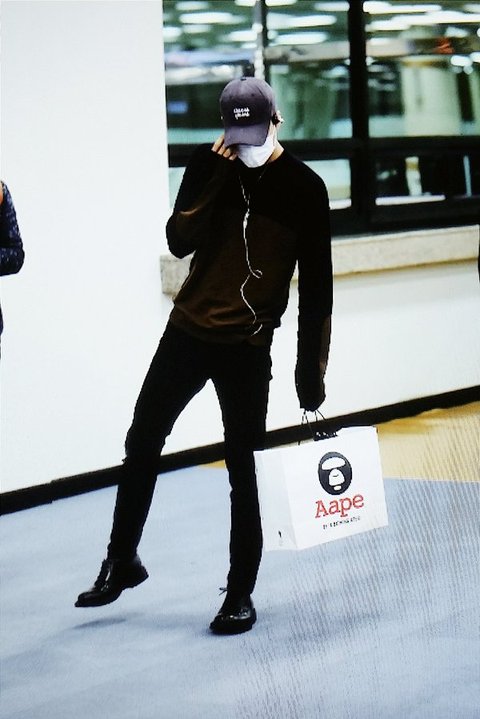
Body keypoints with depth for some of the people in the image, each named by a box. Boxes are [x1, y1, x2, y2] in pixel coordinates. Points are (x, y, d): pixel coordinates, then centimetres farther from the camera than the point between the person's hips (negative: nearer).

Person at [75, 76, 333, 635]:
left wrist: (311, 367, -4)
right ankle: (122, 561, 26)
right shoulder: (209, 165, 1)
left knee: (243, 468, -1)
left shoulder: (304, 189, -5)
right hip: (187, 331, 3)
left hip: (248, 347, -3)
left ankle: (240, 594, 11)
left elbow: (316, 286, -3)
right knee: (141, 443, 8)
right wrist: (215, 176, -18)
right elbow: (179, 242, -8)